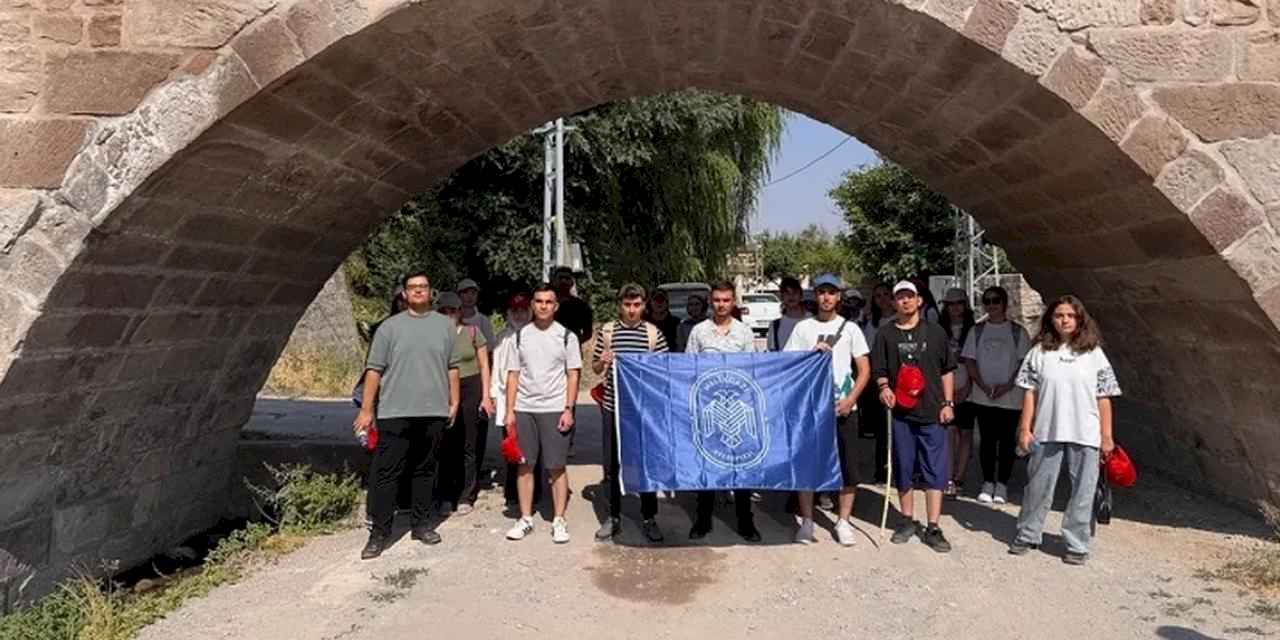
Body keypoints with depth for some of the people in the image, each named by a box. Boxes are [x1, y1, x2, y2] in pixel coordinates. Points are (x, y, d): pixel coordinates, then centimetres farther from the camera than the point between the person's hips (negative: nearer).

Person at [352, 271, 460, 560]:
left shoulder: (444, 325, 9)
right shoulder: (390, 327, 2)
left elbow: (452, 368, 13)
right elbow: (374, 370, 0)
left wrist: (454, 402, 7)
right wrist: (366, 409, -4)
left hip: (434, 412, 2)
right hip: (395, 413, -2)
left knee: (425, 471, 12)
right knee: (385, 473, -2)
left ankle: (421, 524, 24)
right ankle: (379, 532, 5)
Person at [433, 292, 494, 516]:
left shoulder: (472, 332, 3)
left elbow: (484, 366, 5)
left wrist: (486, 396, -1)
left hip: (471, 390, 0)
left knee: (469, 447, 2)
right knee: (446, 447, 0)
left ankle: (466, 497, 12)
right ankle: (445, 497, 11)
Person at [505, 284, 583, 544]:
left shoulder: (566, 336, 2)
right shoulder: (521, 335, 8)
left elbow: (573, 375, 1)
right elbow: (513, 375, 9)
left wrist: (568, 410, -7)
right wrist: (509, 411, 3)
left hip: (555, 409, -2)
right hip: (524, 408, 2)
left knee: (556, 467, 0)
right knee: (524, 465, 6)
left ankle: (559, 520, 8)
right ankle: (526, 519, 16)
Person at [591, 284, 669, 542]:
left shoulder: (654, 333, 1)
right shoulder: (607, 331, 4)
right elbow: (595, 368, 9)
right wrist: (603, 362, -12)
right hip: (613, 405, 1)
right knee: (613, 463, 8)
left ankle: (648, 518, 18)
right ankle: (614, 517, 21)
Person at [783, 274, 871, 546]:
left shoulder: (850, 328, 5)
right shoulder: (803, 328, 6)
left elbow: (864, 370, 4)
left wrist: (850, 400, -8)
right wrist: (813, 354, -11)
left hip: (843, 408, 0)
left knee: (847, 465, 1)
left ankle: (844, 521, 14)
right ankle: (806, 521, 13)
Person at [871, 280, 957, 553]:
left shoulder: (934, 332, 6)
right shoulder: (885, 334, 5)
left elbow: (947, 369, 9)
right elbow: (879, 370, 5)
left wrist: (948, 403, 3)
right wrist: (884, 387, -15)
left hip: (932, 412, 0)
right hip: (900, 411, 0)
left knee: (934, 470, 0)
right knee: (903, 468, 9)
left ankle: (933, 528, 5)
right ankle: (908, 521, 23)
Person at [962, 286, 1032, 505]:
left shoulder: (1018, 332, 0)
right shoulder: (977, 331, 6)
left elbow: (1025, 363, -4)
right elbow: (969, 361, 3)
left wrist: (1008, 386, -14)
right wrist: (984, 386, -10)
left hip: (1010, 397, -2)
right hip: (983, 396, 2)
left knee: (1007, 440, 4)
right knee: (987, 439, 6)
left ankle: (1002, 485, 13)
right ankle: (987, 483, 15)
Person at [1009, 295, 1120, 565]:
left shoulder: (1094, 353, 3)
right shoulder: (1039, 352, 3)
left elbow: (1104, 398, 2)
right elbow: (1030, 393, 3)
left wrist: (1106, 436, -1)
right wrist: (1025, 428, -2)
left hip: (1085, 435, 0)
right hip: (1047, 433, 0)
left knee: (1082, 492, 5)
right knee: (1038, 487, 11)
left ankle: (1077, 545, 17)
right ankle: (1027, 535, 25)